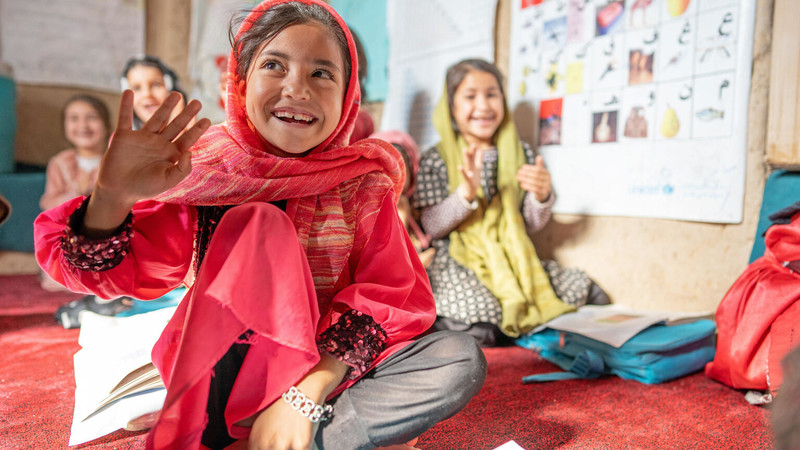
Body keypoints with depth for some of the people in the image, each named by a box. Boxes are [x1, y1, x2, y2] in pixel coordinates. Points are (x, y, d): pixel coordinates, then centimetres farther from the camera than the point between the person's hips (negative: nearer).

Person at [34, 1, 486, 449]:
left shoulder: (363, 181, -5)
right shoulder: (201, 166, -7)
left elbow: (390, 295, -14)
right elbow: (104, 273, -12)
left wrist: (306, 394, -27)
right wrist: (112, 195, -34)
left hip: (327, 374, 2)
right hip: (223, 377, -1)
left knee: (463, 360, -21)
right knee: (260, 223, -24)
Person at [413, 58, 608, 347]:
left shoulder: (520, 154, 8)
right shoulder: (435, 160, -2)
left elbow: (530, 226, 8)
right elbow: (430, 227, -9)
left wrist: (541, 196, -14)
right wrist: (465, 193, -25)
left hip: (510, 259, 5)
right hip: (456, 261, -4)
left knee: (577, 288, -16)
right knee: (478, 324, -31)